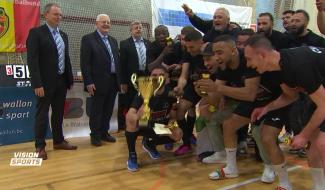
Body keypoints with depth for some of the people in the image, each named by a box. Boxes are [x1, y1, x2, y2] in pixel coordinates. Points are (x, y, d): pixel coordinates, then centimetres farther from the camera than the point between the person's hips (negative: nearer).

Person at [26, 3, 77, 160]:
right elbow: (32, 60, -14)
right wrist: (37, 84, -20)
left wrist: (70, 79, 12)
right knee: (42, 114, 3)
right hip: (45, 82, -6)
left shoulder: (63, 35, 14)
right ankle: (40, 146, 13)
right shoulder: (36, 32, -7)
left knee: (58, 113, 14)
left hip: (61, 81, 7)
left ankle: (58, 141, 26)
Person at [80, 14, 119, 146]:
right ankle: (95, 136, 16)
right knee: (96, 110, 4)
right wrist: (89, 82, -17)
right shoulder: (88, 39, -4)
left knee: (108, 110, 13)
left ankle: (104, 133, 25)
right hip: (99, 82, -6)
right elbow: (85, 63, -11)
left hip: (113, 82, 6)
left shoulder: (113, 41, 17)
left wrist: (121, 79, 10)